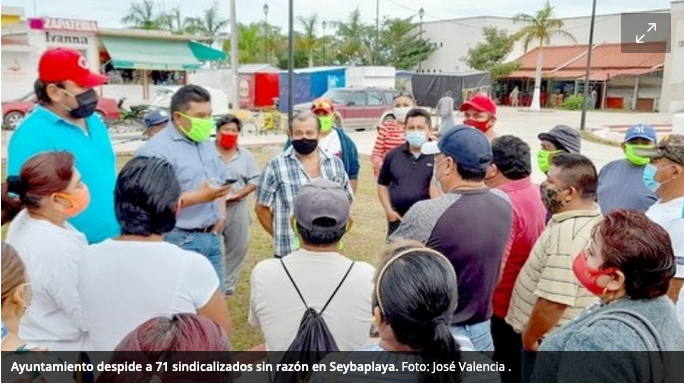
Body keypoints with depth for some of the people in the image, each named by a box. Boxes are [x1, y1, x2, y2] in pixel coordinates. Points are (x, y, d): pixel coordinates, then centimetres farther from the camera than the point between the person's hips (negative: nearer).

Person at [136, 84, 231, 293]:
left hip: (212, 236, 8)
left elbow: (221, 181, 22)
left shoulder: (207, 143, 12)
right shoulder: (157, 149, -16)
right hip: (180, 241, -8)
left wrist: (221, 214, 7)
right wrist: (199, 197, -22)